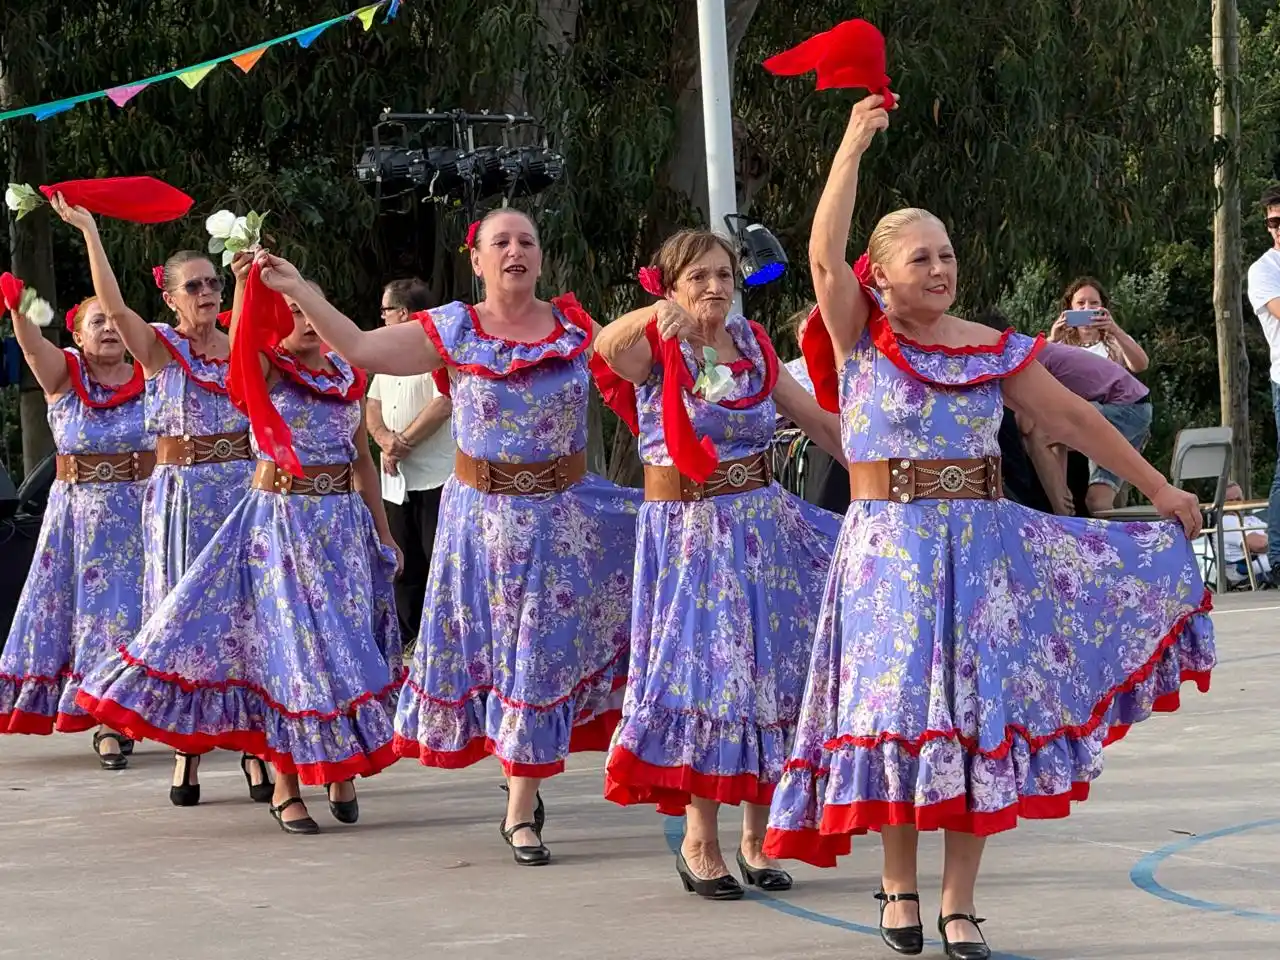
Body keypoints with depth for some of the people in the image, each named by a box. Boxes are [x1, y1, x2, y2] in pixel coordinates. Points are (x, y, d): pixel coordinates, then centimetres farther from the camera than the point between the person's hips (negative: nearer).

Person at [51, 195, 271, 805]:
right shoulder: (158, 348, -3)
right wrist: (88, 231, -21)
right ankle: (186, 749, 8)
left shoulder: (243, 348, 9)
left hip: (242, 486, 2)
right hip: (180, 492, -2)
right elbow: (112, 305, -17)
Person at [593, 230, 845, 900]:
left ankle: (756, 838, 17)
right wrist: (652, 317, -50)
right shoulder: (654, 350, -6)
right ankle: (699, 845, 6)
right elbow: (606, 347, -30)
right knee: (706, 674, -5)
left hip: (763, 527, 4)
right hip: (687, 533, -4)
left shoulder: (753, 348, 9)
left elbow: (819, 422, 15)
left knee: (771, 675, 5)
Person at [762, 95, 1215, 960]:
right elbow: (825, 254, -15)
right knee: (898, 708, -5)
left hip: (982, 544, 2)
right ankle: (899, 881, 13)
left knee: (979, 715, -1)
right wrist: (855, 145, -14)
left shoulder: (994, 350, 7)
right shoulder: (862, 339, 0)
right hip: (889, 548, -2)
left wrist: (1158, 489, 15)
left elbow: (1074, 417, 13)